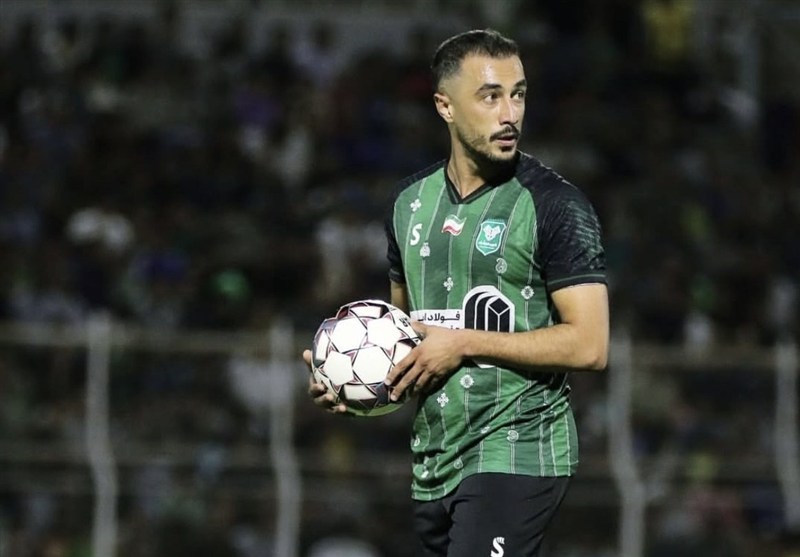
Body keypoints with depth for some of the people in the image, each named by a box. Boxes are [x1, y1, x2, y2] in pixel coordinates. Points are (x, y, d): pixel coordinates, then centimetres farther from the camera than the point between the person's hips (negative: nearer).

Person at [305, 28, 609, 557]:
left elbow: (589, 345, -14)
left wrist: (465, 344, -14)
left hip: (514, 455, -7)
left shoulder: (555, 204, -8)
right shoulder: (411, 201, 12)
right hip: (432, 464, 7)